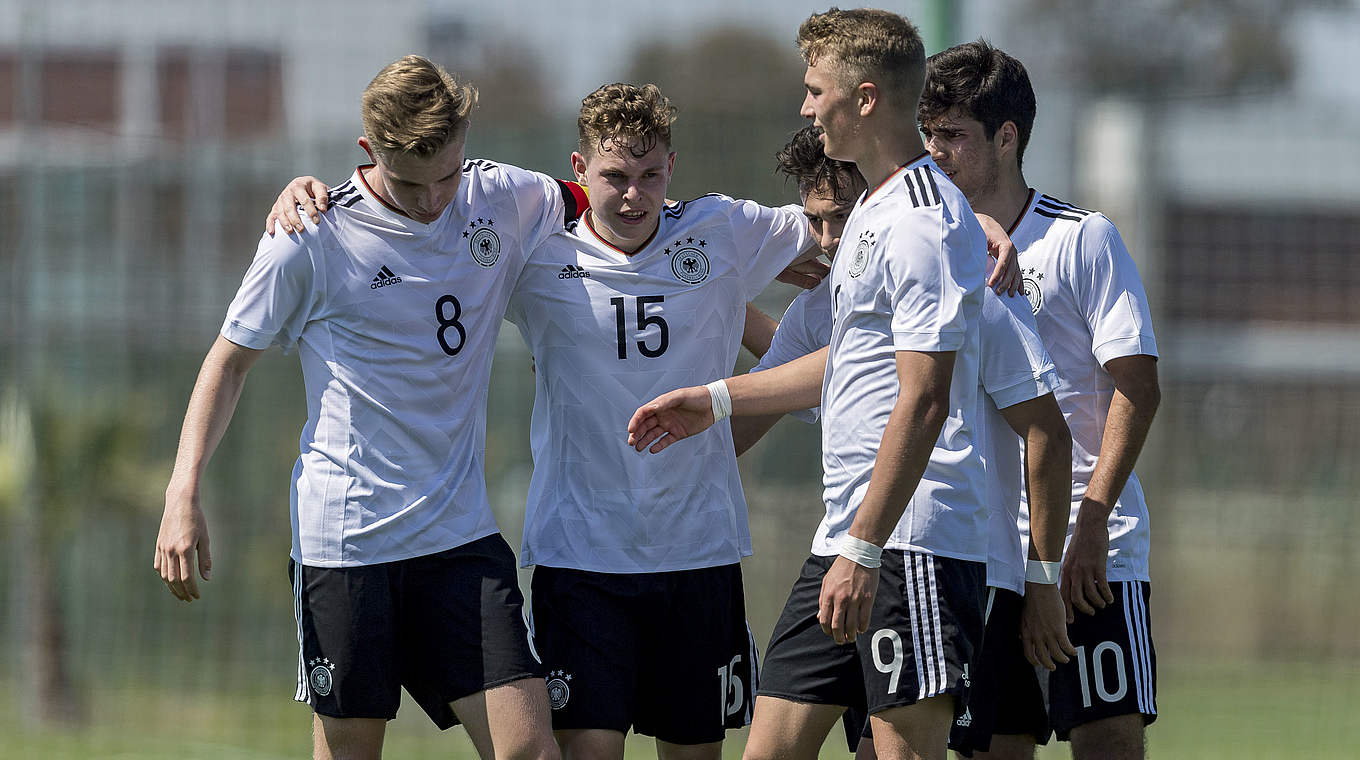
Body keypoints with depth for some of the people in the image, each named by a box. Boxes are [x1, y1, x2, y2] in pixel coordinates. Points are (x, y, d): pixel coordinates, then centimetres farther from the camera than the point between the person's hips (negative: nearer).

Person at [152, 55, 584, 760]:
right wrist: (183, 495, -7)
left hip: (460, 534, 3)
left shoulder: (502, 200, 2)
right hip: (343, 537, -3)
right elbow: (231, 358, 2)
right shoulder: (313, 240, -8)